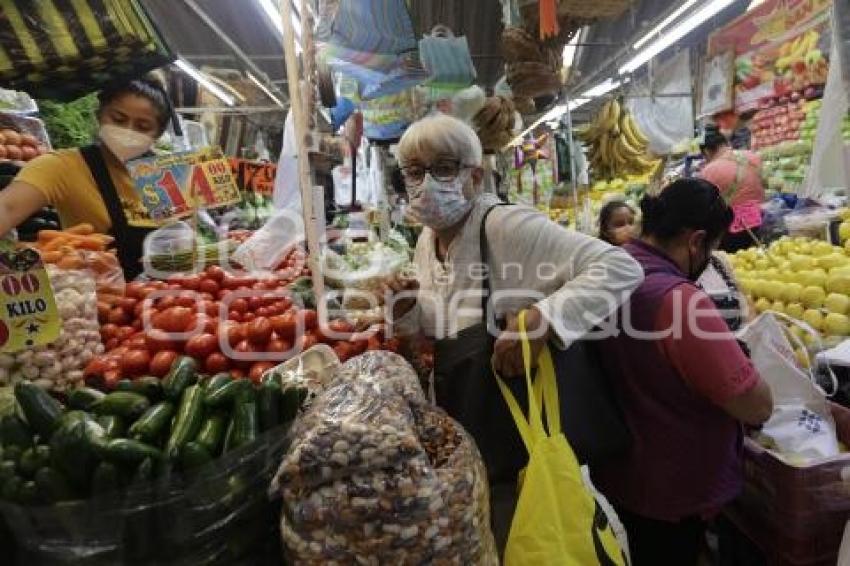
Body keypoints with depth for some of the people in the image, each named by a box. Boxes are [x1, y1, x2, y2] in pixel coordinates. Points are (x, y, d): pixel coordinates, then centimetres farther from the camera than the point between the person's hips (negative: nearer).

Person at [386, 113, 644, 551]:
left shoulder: (505, 227, -23)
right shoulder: (427, 239, 1)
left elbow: (622, 268, -27)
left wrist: (538, 320, -38)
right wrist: (408, 310, -9)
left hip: (516, 443, -7)